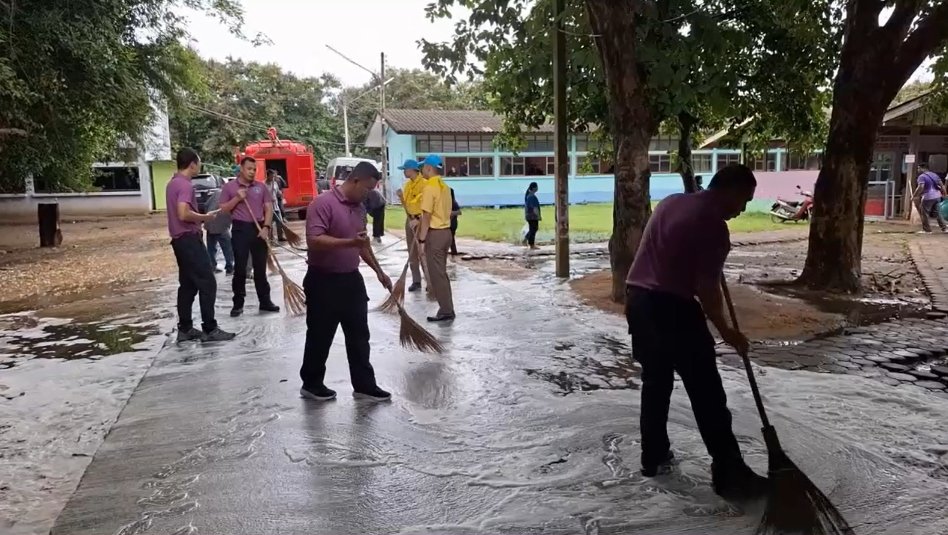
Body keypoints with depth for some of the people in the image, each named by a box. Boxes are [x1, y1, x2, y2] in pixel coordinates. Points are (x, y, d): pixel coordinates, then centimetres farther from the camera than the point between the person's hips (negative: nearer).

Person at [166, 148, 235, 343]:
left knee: (187, 285, 13)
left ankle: (185, 329, 16)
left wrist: (198, 221, 22)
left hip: (180, 239, 10)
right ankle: (209, 329, -5)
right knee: (207, 283, -7)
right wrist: (205, 217, -14)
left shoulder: (173, 183, 15)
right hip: (189, 239, -10)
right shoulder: (185, 185, -17)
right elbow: (183, 214, -28)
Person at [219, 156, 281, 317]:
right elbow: (223, 209, 2)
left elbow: (269, 208, 5)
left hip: (259, 229, 2)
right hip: (240, 229, -2)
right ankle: (238, 303, 7)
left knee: (260, 267, 7)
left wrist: (266, 227, -9)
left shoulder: (261, 187, 9)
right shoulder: (229, 187, 3)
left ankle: (265, 301, 14)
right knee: (240, 268, 0)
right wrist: (237, 198, -12)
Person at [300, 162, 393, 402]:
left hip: (351, 279, 8)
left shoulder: (359, 208, 10)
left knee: (359, 336, 10)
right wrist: (350, 242, -34)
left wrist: (378, 271, 22)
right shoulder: (323, 203, -16)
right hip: (324, 282, -8)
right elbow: (314, 240, -26)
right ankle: (311, 384, 22)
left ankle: (364, 384, 19)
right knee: (320, 337, 6)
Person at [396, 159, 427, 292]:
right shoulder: (408, 184, 12)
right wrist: (401, 197, -4)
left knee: (422, 252, -9)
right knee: (412, 252, 9)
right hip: (409, 219, 8)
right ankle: (416, 281, 15)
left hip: (420, 220, -8)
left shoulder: (424, 183, -13)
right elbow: (406, 204, 15)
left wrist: (418, 219, -20)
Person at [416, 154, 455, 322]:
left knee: (436, 274, -1)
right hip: (446, 231, 9)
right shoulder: (444, 186, 12)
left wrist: (421, 239, -15)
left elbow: (427, 216, -18)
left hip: (435, 234, -9)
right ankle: (447, 309, 20)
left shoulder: (429, 187, -15)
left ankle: (446, 311, 3)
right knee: (441, 272, 15)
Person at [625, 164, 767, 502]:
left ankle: (653, 458, 28)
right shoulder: (714, 225, -11)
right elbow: (706, 289, -12)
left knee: (655, 382, 19)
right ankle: (729, 474, 8)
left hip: (638, 298, 8)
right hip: (672, 307, -8)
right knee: (707, 392, 1)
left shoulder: (671, 202, 14)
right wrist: (726, 331, 1)